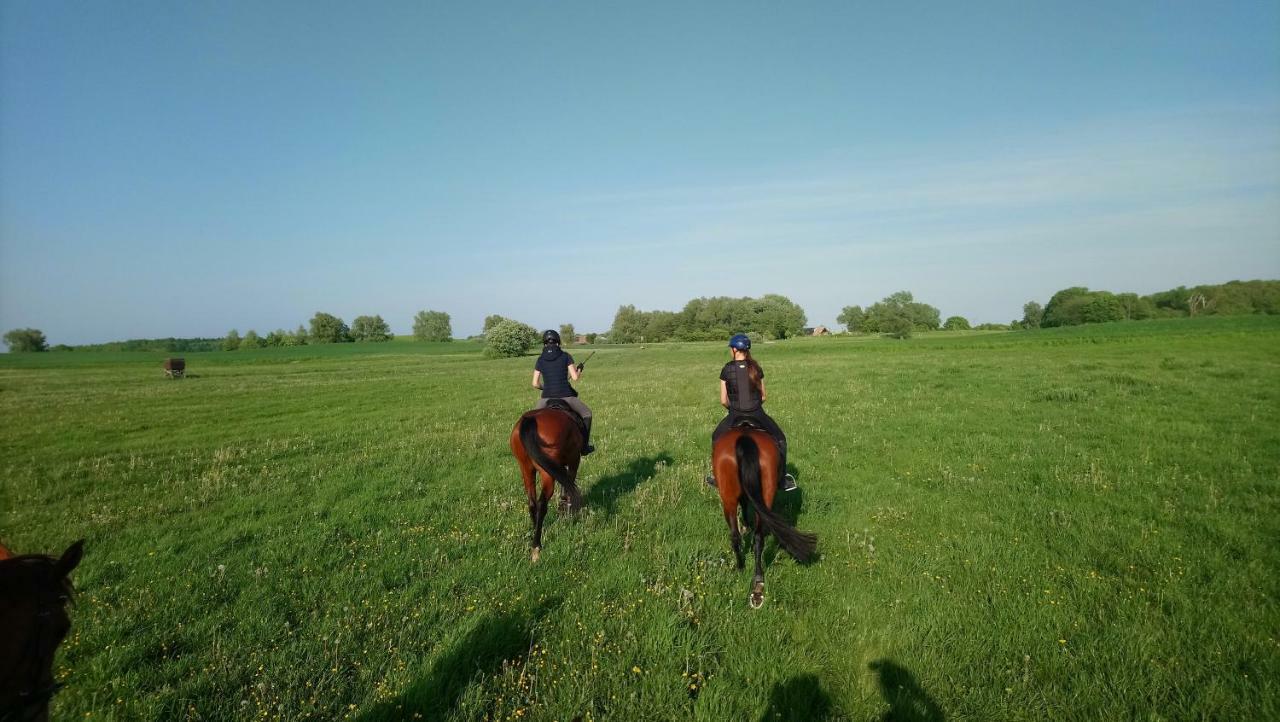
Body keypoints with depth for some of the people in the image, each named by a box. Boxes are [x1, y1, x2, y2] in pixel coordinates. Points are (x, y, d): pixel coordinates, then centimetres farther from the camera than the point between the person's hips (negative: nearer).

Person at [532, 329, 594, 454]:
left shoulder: (540, 360, 7)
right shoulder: (566, 356, 1)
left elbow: (535, 384, 6)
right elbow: (575, 377, -3)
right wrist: (579, 370, 18)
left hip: (547, 398, 1)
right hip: (566, 396, -1)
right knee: (586, 414, 24)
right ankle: (584, 446, 26)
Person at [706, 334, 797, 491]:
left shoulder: (727, 370, -7)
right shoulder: (756, 368, -2)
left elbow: (723, 401, -5)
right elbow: (764, 396, 5)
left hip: (735, 416, -1)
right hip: (757, 415, 1)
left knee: (716, 438, 27)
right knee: (780, 439, 22)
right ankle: (783, 479, 20)